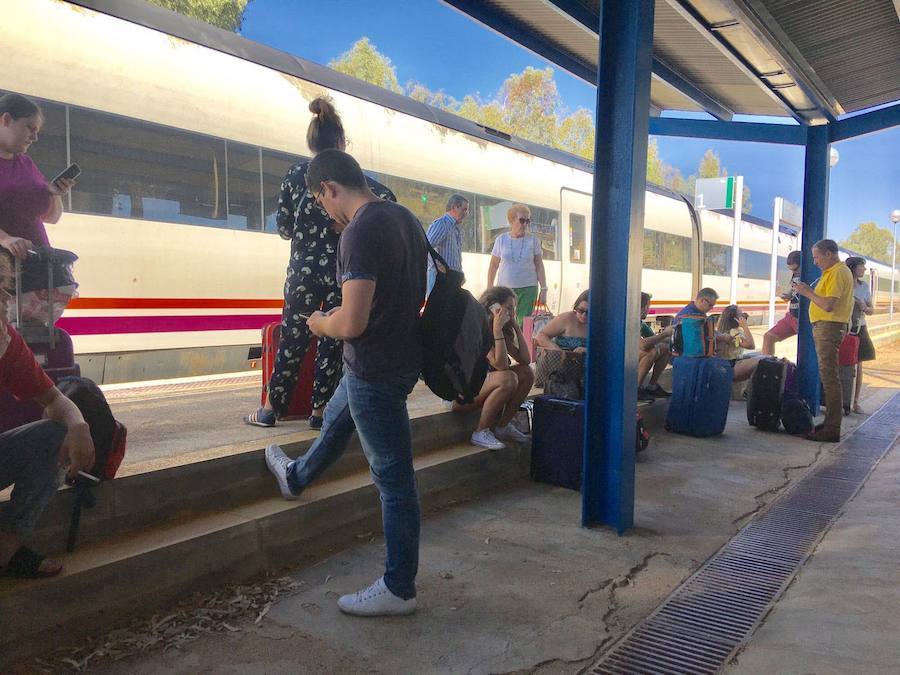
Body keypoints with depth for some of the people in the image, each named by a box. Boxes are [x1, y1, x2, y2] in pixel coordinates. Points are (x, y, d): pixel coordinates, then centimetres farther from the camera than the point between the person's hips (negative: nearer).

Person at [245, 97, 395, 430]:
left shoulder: (296, 173, 2)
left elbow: (282, 224, 2)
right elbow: (389, 201, -12)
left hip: (303, 268, 1)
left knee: (292, 339, 10)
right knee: (332, 340, 8)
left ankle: (271, 408, 17)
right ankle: (320, 409, 13)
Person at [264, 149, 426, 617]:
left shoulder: (360, 232, -24)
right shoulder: (404, 217, 5)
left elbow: (352, 322, -28)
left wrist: (321, 324, -6)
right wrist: (340, 315, 16)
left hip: (376, 369, -10)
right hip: (402, 353, 10)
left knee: (393, 476, 1)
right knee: (335, 421, 32)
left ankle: (399, 589, 17)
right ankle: (296, 477, 61)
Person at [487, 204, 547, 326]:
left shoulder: (533, 240, 3)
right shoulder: (501, 240, 3)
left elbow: (539, 266, 5)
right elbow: (493, 266, 8)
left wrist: (543, 290, 1)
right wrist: (489, 289, 5)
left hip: (528, 288, 0)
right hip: (504, 287, 0)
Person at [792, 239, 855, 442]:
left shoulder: (838, 273, -14)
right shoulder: (833, 271, 18)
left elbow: (829, 305, -23)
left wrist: (807, 292, -13)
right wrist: (808, 291, 7)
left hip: (829, 327, -11)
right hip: (824, 327, 11)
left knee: (829, 377, -10)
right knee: (828, 376, 15)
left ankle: (832, 430, -9)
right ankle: (830, 422, 24)